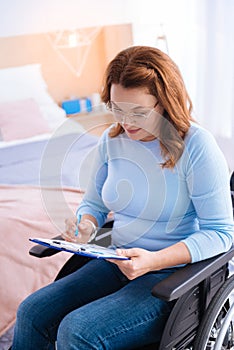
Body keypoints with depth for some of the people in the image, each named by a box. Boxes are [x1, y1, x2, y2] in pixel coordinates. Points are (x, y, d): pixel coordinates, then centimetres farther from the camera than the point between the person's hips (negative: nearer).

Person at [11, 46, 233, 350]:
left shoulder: (196, 146, -15)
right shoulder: (112, 139, 2)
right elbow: (94, 203, 16)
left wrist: (154, 260, -26)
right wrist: (85, 226, -9)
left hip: (175, 274, -6)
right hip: (119, 265, 6)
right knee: (31, 312, -9)